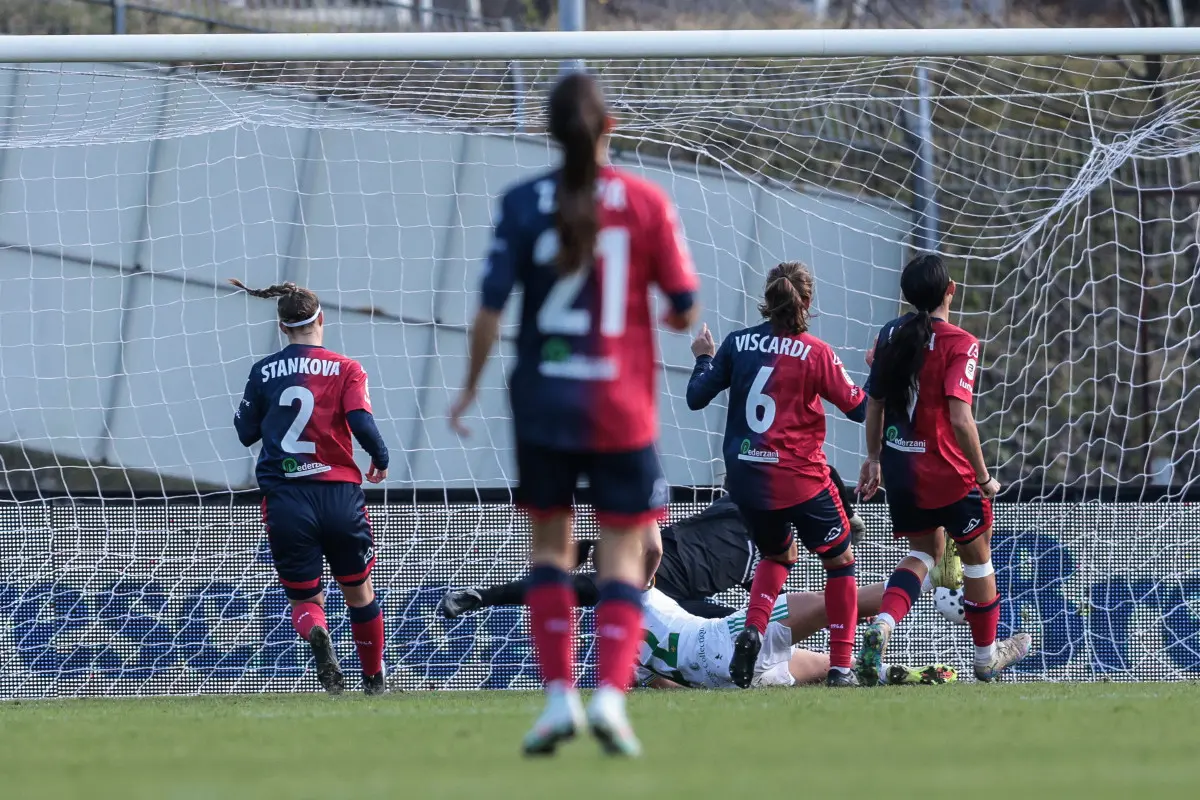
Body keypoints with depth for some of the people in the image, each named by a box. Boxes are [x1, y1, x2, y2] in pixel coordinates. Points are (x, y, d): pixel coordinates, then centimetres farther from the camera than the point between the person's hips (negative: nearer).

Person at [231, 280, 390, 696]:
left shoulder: (263, 372, 5)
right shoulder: (345, 369, -2)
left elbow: (246, 432, 12)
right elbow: (362, 424, -13)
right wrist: (380, 459, 6)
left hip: (285, 502, 1)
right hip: (340, 496, 0)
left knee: (304, 599, 7)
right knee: (358, 591, 19)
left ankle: (316, 633, -28)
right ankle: (374, 678, 28)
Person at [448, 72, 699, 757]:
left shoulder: (523, 204, -5)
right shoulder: (646, 202, -5)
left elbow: (491, 310, -6)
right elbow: (686, 310, -3)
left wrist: (471, 389, 7)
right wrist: (672, 318, 20)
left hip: (543, 404, 1)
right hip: (622, 408, -1)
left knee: (551, 545, 15)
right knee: (624, 553, 5)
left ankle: (560, 694, 3)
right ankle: (611, 692, -14)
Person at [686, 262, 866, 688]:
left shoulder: (737, 344, 0)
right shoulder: (815, 352, -8)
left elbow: (696, 397, 5)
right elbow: (859, 407, -3)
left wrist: (703, 359, 23)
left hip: (745, 477, 4)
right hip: (798, 477, -4)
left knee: (777, 554, 27)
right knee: (840, 560, 12)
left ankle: (753, 630, 0)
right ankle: (841, 665, 6)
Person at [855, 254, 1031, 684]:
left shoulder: (890, 335, 2)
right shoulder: (958, 344, -17)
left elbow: (874, 404, 9)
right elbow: (960, 419, -23)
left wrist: (874, 458, 22)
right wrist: (983, 476, -14)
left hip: (899, 467, 6)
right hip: (946, 470, -6)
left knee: (925, 550, 21)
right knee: (976, 553, 15)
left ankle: (882, 625, -5)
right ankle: (987, 656, 28)